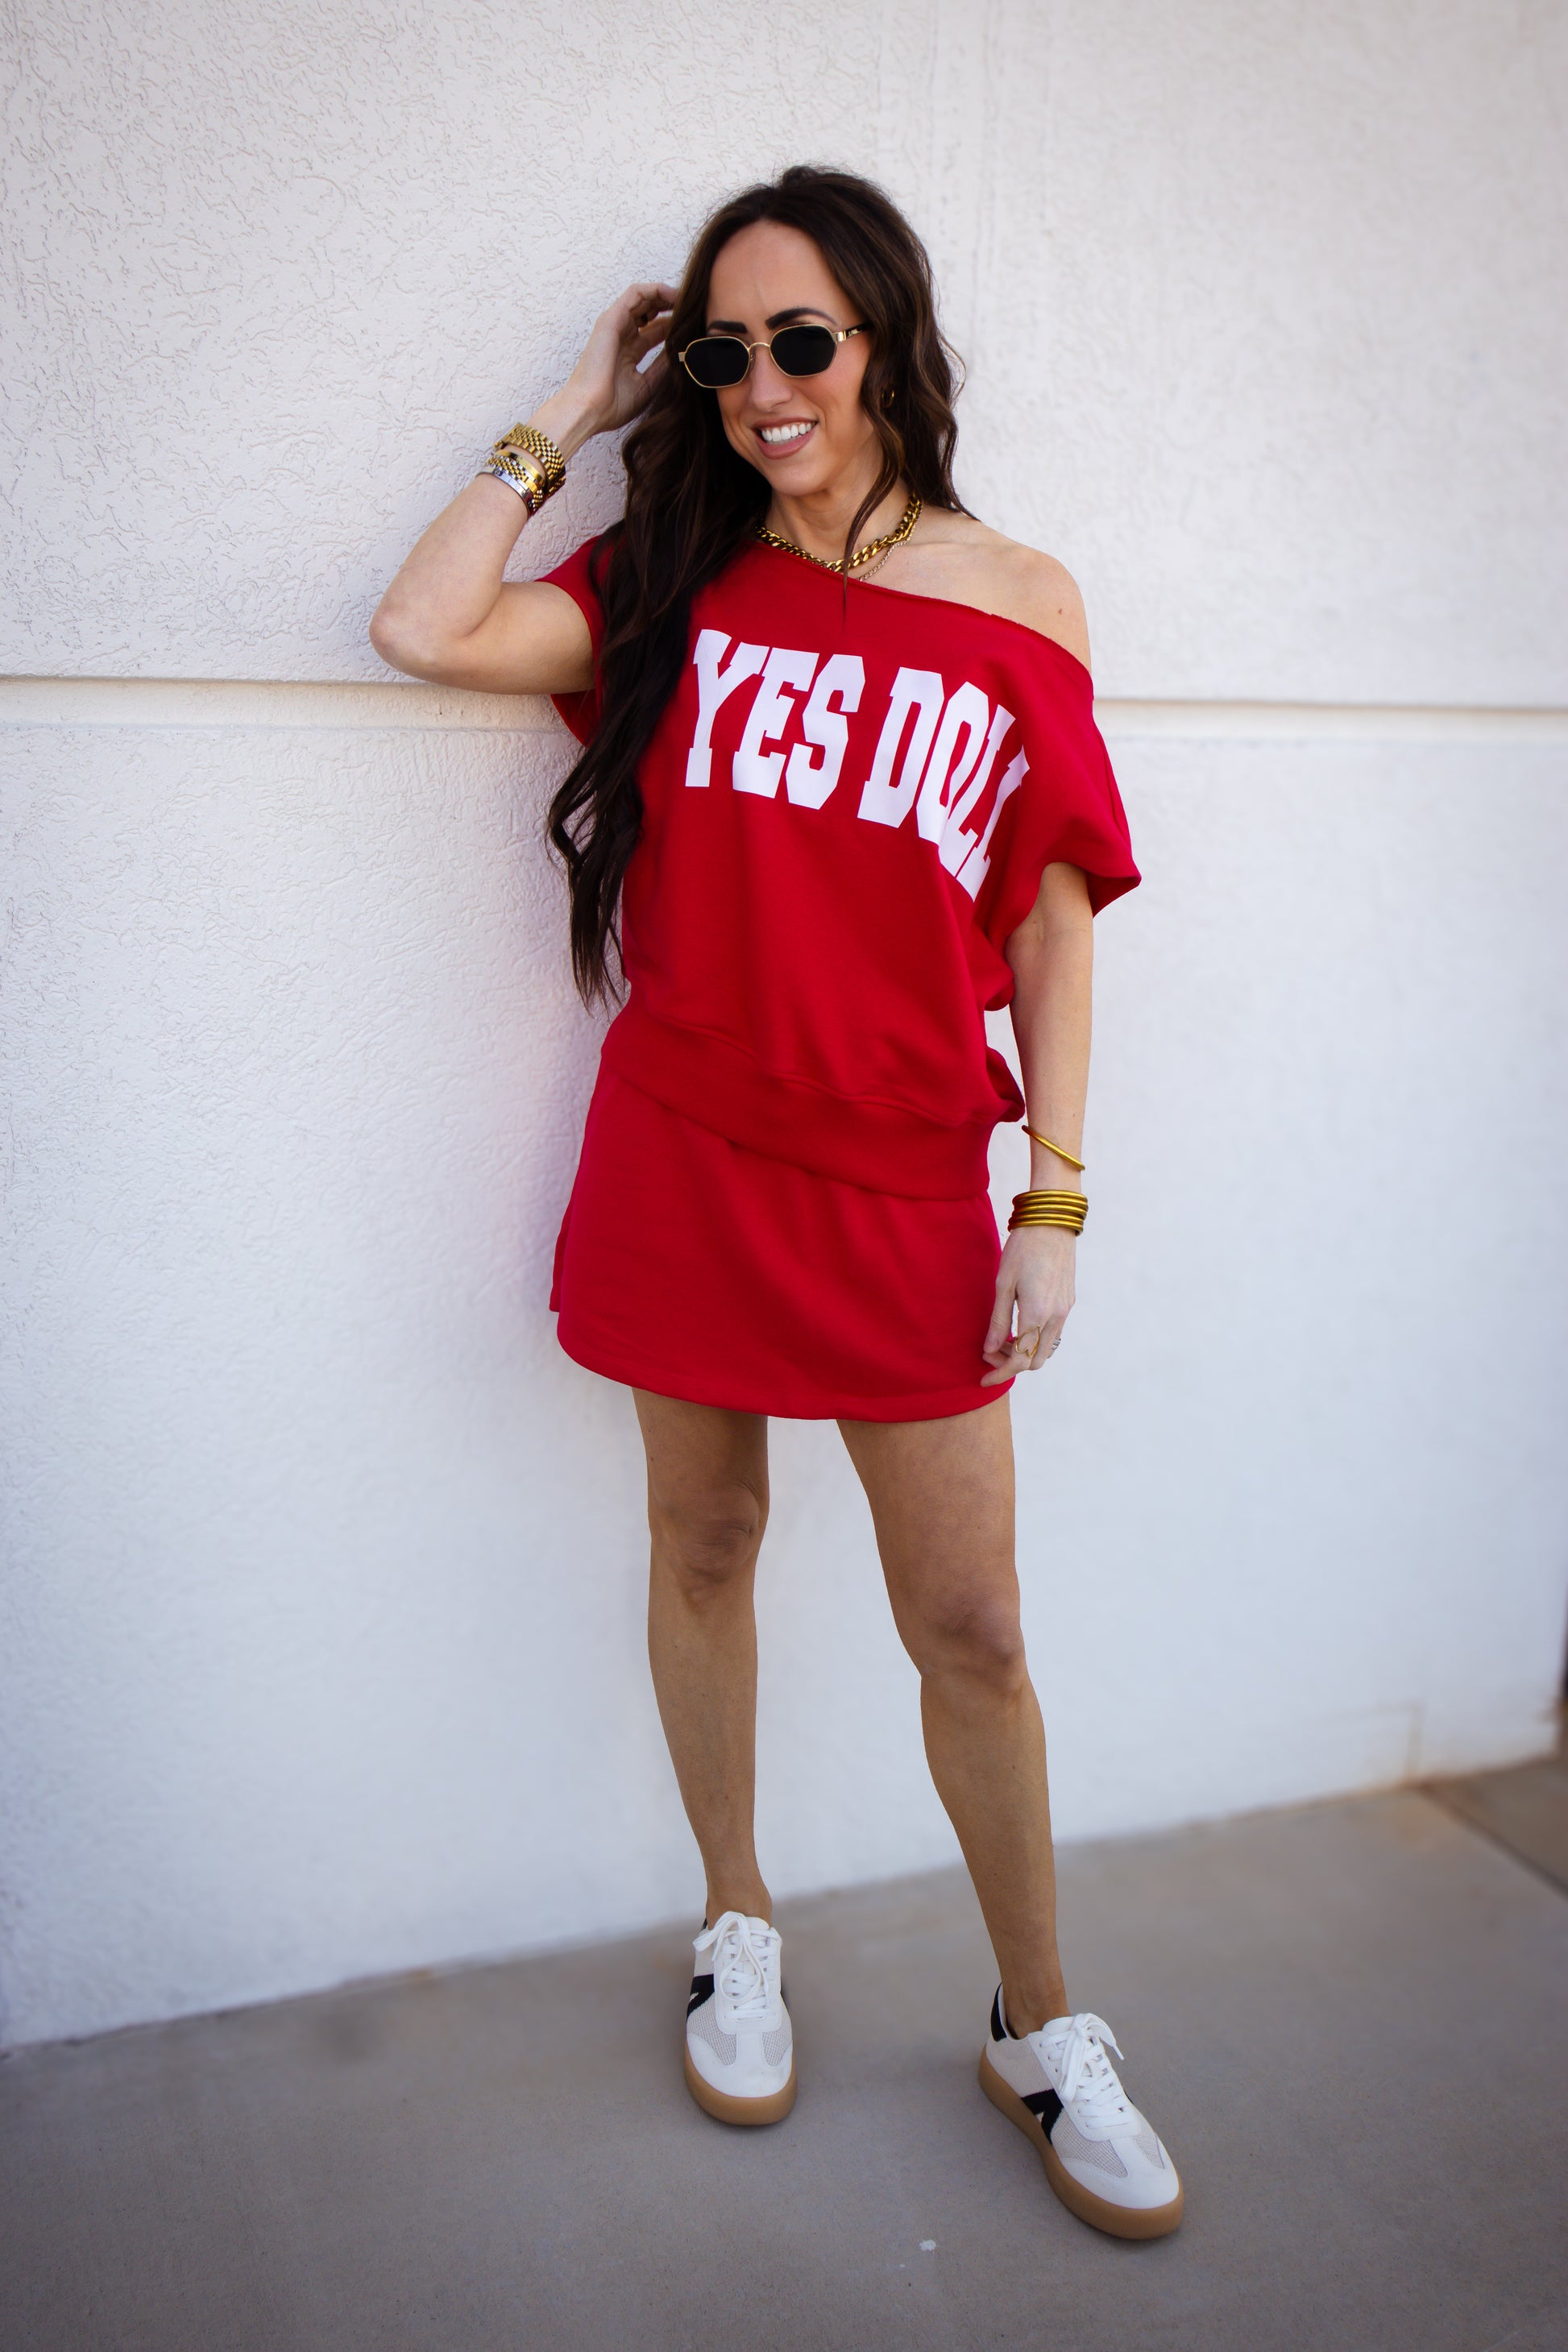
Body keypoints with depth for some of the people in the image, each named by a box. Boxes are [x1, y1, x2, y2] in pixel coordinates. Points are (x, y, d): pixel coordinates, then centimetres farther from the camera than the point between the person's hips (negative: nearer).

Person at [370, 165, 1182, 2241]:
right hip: (686, 1165, 2)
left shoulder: (1019, 612, -1)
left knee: (971, 1626, 5)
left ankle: (1043, 2034, 26)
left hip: (904, 1191, -1)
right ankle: (740, 1932, 38)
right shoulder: (678, 580, 4)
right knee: (703, 1549, 14)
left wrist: (1056, 1202, -3)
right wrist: (570, 420, -1)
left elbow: (1050, 927, 0)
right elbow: (424, 630, -9)